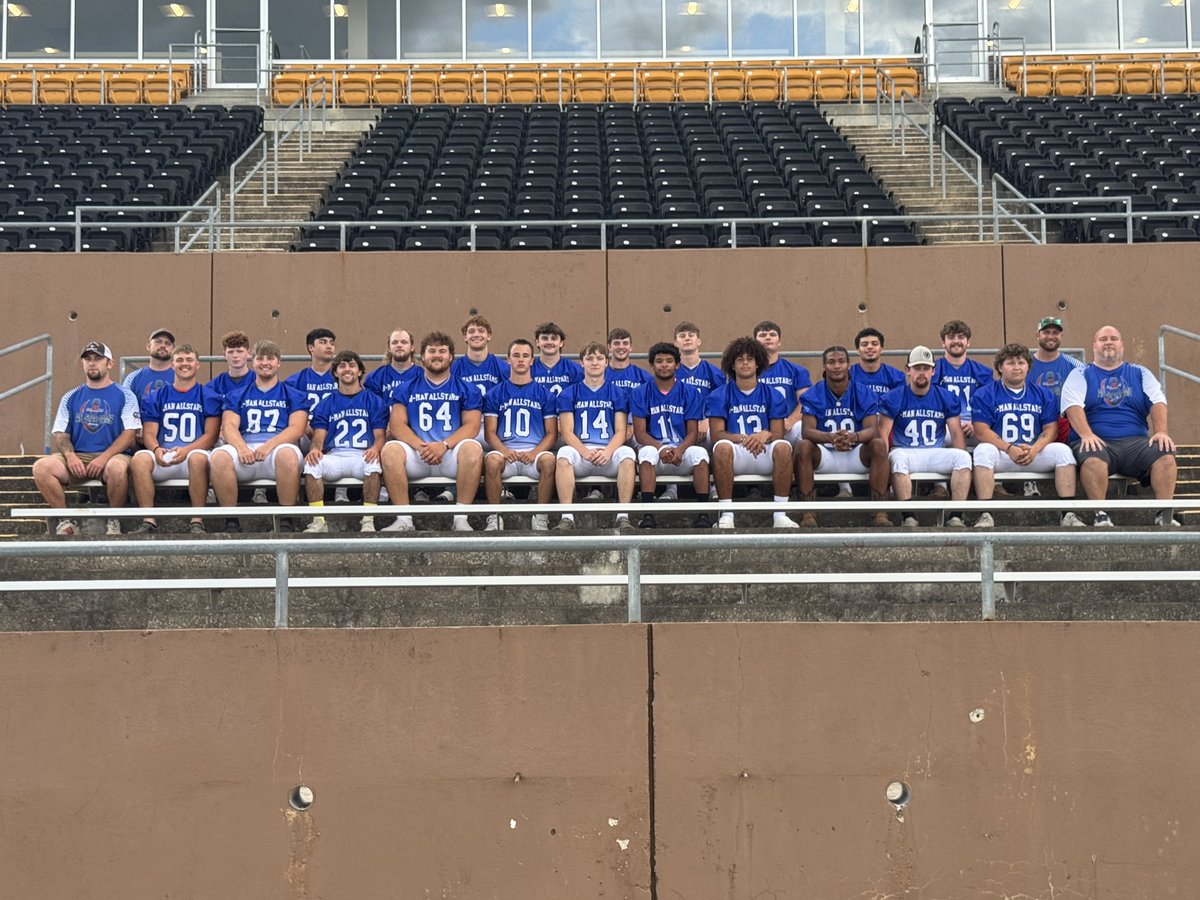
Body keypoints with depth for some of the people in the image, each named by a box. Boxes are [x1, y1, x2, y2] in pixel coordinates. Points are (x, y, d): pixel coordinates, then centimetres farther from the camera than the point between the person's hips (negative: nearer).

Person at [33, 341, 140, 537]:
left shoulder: (124, 395, 7)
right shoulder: (71, 397, 19)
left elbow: (129, 433, -4)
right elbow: (60, 433, 12)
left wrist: (104, 457, -18)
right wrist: (70, 455, -10)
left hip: (112, 456, -3)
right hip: (77, 457, 4)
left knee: (118, 467, -39)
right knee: (42, 466, -25)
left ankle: (114, 520, -15)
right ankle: (66, 520, -10)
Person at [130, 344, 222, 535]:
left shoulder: (209, 397, 11)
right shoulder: (156, 397, 18)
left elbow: (211, 435, 1)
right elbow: (149, 433, 9)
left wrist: (186, 450, -18)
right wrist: (157, 450, -15)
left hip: (195, 454, -2)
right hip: (163, 457, 2)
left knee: (198, 458, -38)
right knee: (140, 458, -30)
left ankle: (197, 522, -30)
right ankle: (149, 521, -23)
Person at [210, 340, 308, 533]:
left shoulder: (293, 396, 18)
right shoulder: (237, 396, 23)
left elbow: (297, 429, 1)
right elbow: (229, 426, 6)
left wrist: (269, 445, -18)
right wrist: (242, 448, -17)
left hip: (278, 448, -2)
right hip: (244, 450, 2)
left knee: (288, 453, -38)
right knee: (219, 456, -32)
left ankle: (287, 521, -29)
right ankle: (231, 521, -23)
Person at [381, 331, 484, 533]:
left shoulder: (467, 390, 11)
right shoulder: (405, 389, 14)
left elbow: (472, 425, -1)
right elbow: (397, 425, 2)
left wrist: (444, 445, -19)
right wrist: (421, 446, -17)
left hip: (452, 454, -1)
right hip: (417, 455, 1)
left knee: (472, 448, -33)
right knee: (390, 449, -29)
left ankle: (461, 518, -28)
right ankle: (404, 519, -24)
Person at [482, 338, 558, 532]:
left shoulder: (545, 395, 16)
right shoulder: (495, 395, 16)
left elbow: (552, 433, 10)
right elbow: (490, 432, 9)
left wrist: (534, 452, -10)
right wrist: (505, 451, -13)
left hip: (535, 452, 0)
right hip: (505, 451, 0)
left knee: (548, 459, -35)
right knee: (492, 460, -34)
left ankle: (541, 517, -22)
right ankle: (494, 517, -21)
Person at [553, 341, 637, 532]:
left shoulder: (617, 393, 14)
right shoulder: (569, 394, 12)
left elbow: (620, 431, 5)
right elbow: (567, 432, 2)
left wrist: (607, 452, -17)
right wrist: (586, 452, -17)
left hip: (609, 453, 0)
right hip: (580, 451, 0)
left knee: (626, 452, -32)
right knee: (564, 453, -33)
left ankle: (623, 516, -31)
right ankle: (567, 517, -35)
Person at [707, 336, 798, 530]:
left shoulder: (773, 395, 11)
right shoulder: (719, 395, 7)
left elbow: (778, 434, 3)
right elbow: (716, 435, -3)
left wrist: (766, 435, -22)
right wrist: (743, 438, -21)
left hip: (765, 454, 1)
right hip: (736, 455, -1)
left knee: (783, 446, -31)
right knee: (722, 446, -34)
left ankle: (780, 514, -27)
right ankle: (726, 514, -30)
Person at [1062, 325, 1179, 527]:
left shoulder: (1140, 373, 21)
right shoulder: (1080, 375, 13)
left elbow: (1158, 402, 9)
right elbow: (1073, 406, -3)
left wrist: (1161, 431, -11)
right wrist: (1086, 434, -22)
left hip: (1136, 441, 3)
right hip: (1098, 442, -3)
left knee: (1165, 454, -27)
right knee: (1092, 459, -37)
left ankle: (1165, 515, -24)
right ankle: (1100, 515, -32)